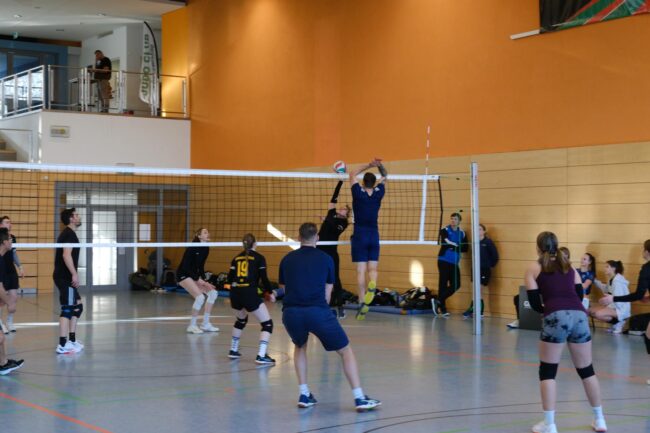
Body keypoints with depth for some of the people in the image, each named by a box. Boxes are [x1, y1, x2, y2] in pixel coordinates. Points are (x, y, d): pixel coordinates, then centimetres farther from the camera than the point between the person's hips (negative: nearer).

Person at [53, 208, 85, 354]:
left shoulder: (68, 233, 19)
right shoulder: (69, 234, -12)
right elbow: (66, 255, -24)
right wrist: (74, 274, -25)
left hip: (65, 277, 11)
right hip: (65, 277, -11)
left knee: (77, 307, 16)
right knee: (67, 309, -11)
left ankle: (72, 341, 19)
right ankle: (63, 345, -12)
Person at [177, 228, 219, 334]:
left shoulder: (206, 249, 4)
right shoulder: (193, 248, -19)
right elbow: (185, 266, -21)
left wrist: (204, 281, 0)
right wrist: (198, 279, -21)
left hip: (194, 274, 9)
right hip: (183, 275, -8)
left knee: (213, 293, 0)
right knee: (200, 297, -23)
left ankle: (206, 324, 5)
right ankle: (192, 326, -10)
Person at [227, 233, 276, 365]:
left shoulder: (237, 258, 15)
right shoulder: (259, 258, 2)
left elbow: (230, 279, 15)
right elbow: (264, 278, -3)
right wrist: (270, 293, 12)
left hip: (235, 294, 6)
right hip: (249, 294, -6)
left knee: (241, 319, 33)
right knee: (267, 323, 2)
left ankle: (233, 350, 35)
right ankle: (261, 356, -12)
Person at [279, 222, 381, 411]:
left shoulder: (287, 259, 18)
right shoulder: (326, 259, 13)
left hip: (290, 312, 3)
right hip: (317, 312, -3)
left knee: (300, 347, 32)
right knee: (346, 351, 13)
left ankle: (304, 395, 26)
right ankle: (359, 398, 6)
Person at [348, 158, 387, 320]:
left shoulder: (359, 193, -7)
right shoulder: (378, 193, 0)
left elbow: (352, 174, 6)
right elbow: (385, 176, 15)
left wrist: (369, 165, 2)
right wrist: (380, 166, -1)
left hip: (360, 236, -2)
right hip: (374, 235, 2)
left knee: (361, 270, -4)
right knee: (373, 268, 5)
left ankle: (362, 303, -10)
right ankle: (372, 285, -28)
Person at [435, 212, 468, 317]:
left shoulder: (461, 233, 9)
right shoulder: (445, 231, -4)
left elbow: (465, 249, 4)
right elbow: (444, 244, -19)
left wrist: (453, 247, -11)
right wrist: (457, 246, -12)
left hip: (454, 263, 5)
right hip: (444, 261, -5)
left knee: (456, 285, 0)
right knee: (443, 284, -4)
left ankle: (439, 301, 15)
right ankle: (442, 308, 5)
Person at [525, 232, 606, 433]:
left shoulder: (534, 268, 14)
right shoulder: (569, 266, 25)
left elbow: (535, 303, 11)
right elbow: (579, 295, 22)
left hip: (556, 318, -4)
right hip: (580, 316, 4)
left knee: (547, 372, 7)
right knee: (586, 370, 17)